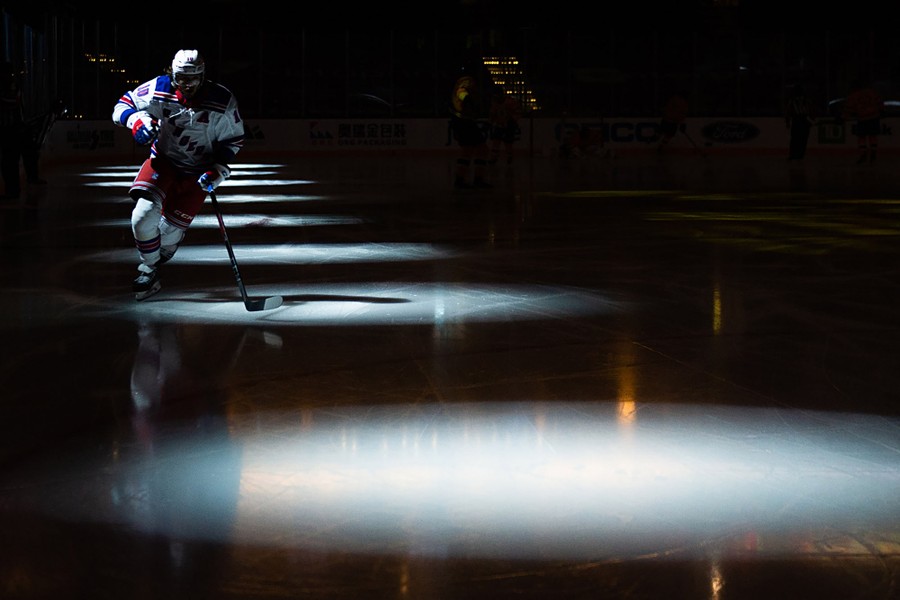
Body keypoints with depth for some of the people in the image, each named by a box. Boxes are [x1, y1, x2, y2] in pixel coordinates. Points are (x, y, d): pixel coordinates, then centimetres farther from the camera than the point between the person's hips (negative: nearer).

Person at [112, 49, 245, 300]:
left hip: (196, 173, 0)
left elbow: (234, 139, -4)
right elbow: (123, 105, -4)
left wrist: (218, 170, -17)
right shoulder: (158, 89, -16)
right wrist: (135, 118, -27)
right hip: (163, 161, 1)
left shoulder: (222, 101, -17)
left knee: (170, 230, -1)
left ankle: (155, 263, 32)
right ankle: (148, 268, 2)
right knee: (144, 216, -21)